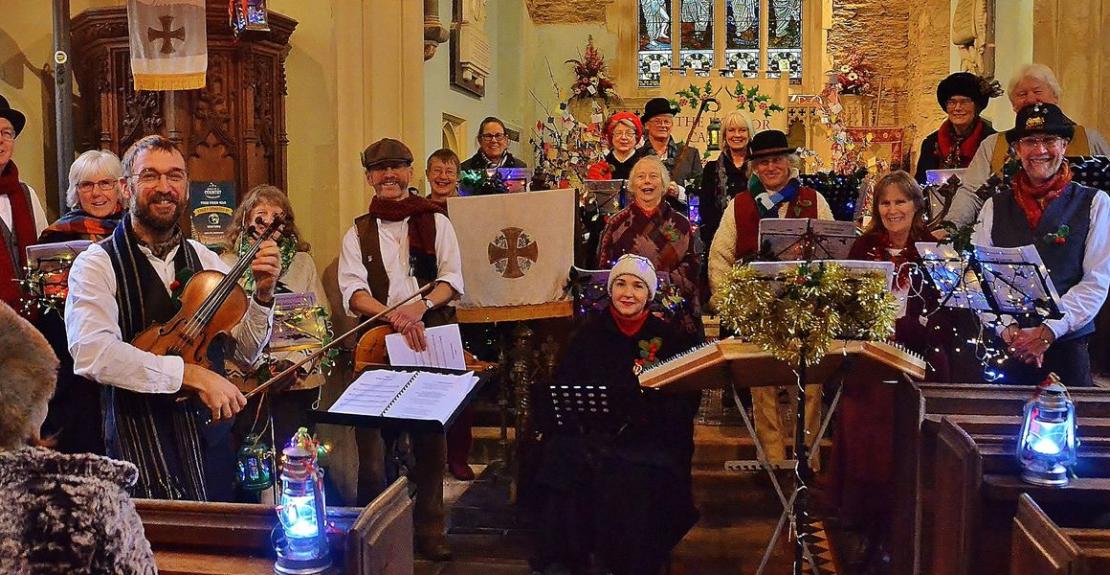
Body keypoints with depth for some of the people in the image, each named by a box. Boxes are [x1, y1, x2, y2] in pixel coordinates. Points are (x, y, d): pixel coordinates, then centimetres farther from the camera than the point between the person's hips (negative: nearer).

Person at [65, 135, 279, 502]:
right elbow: (92, 353, -24)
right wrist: (192, 374, -26)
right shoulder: (97, 265, -7)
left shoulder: (205, 260, 8)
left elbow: (246, 354, 10)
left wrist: (262, 295, -6)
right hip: (143, 448, -4)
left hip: (213, 438, 5)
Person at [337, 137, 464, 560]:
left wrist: (420, 306, -21)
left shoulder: (436, 223, 8)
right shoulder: (358, 232, 10)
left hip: (431, 339, 0)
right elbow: (352, 290, -4)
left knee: (430, 437, 5)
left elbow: (452, 278, -1)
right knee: (372, 439, -2)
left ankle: (430, 530, 17)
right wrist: (396, 316, -21)